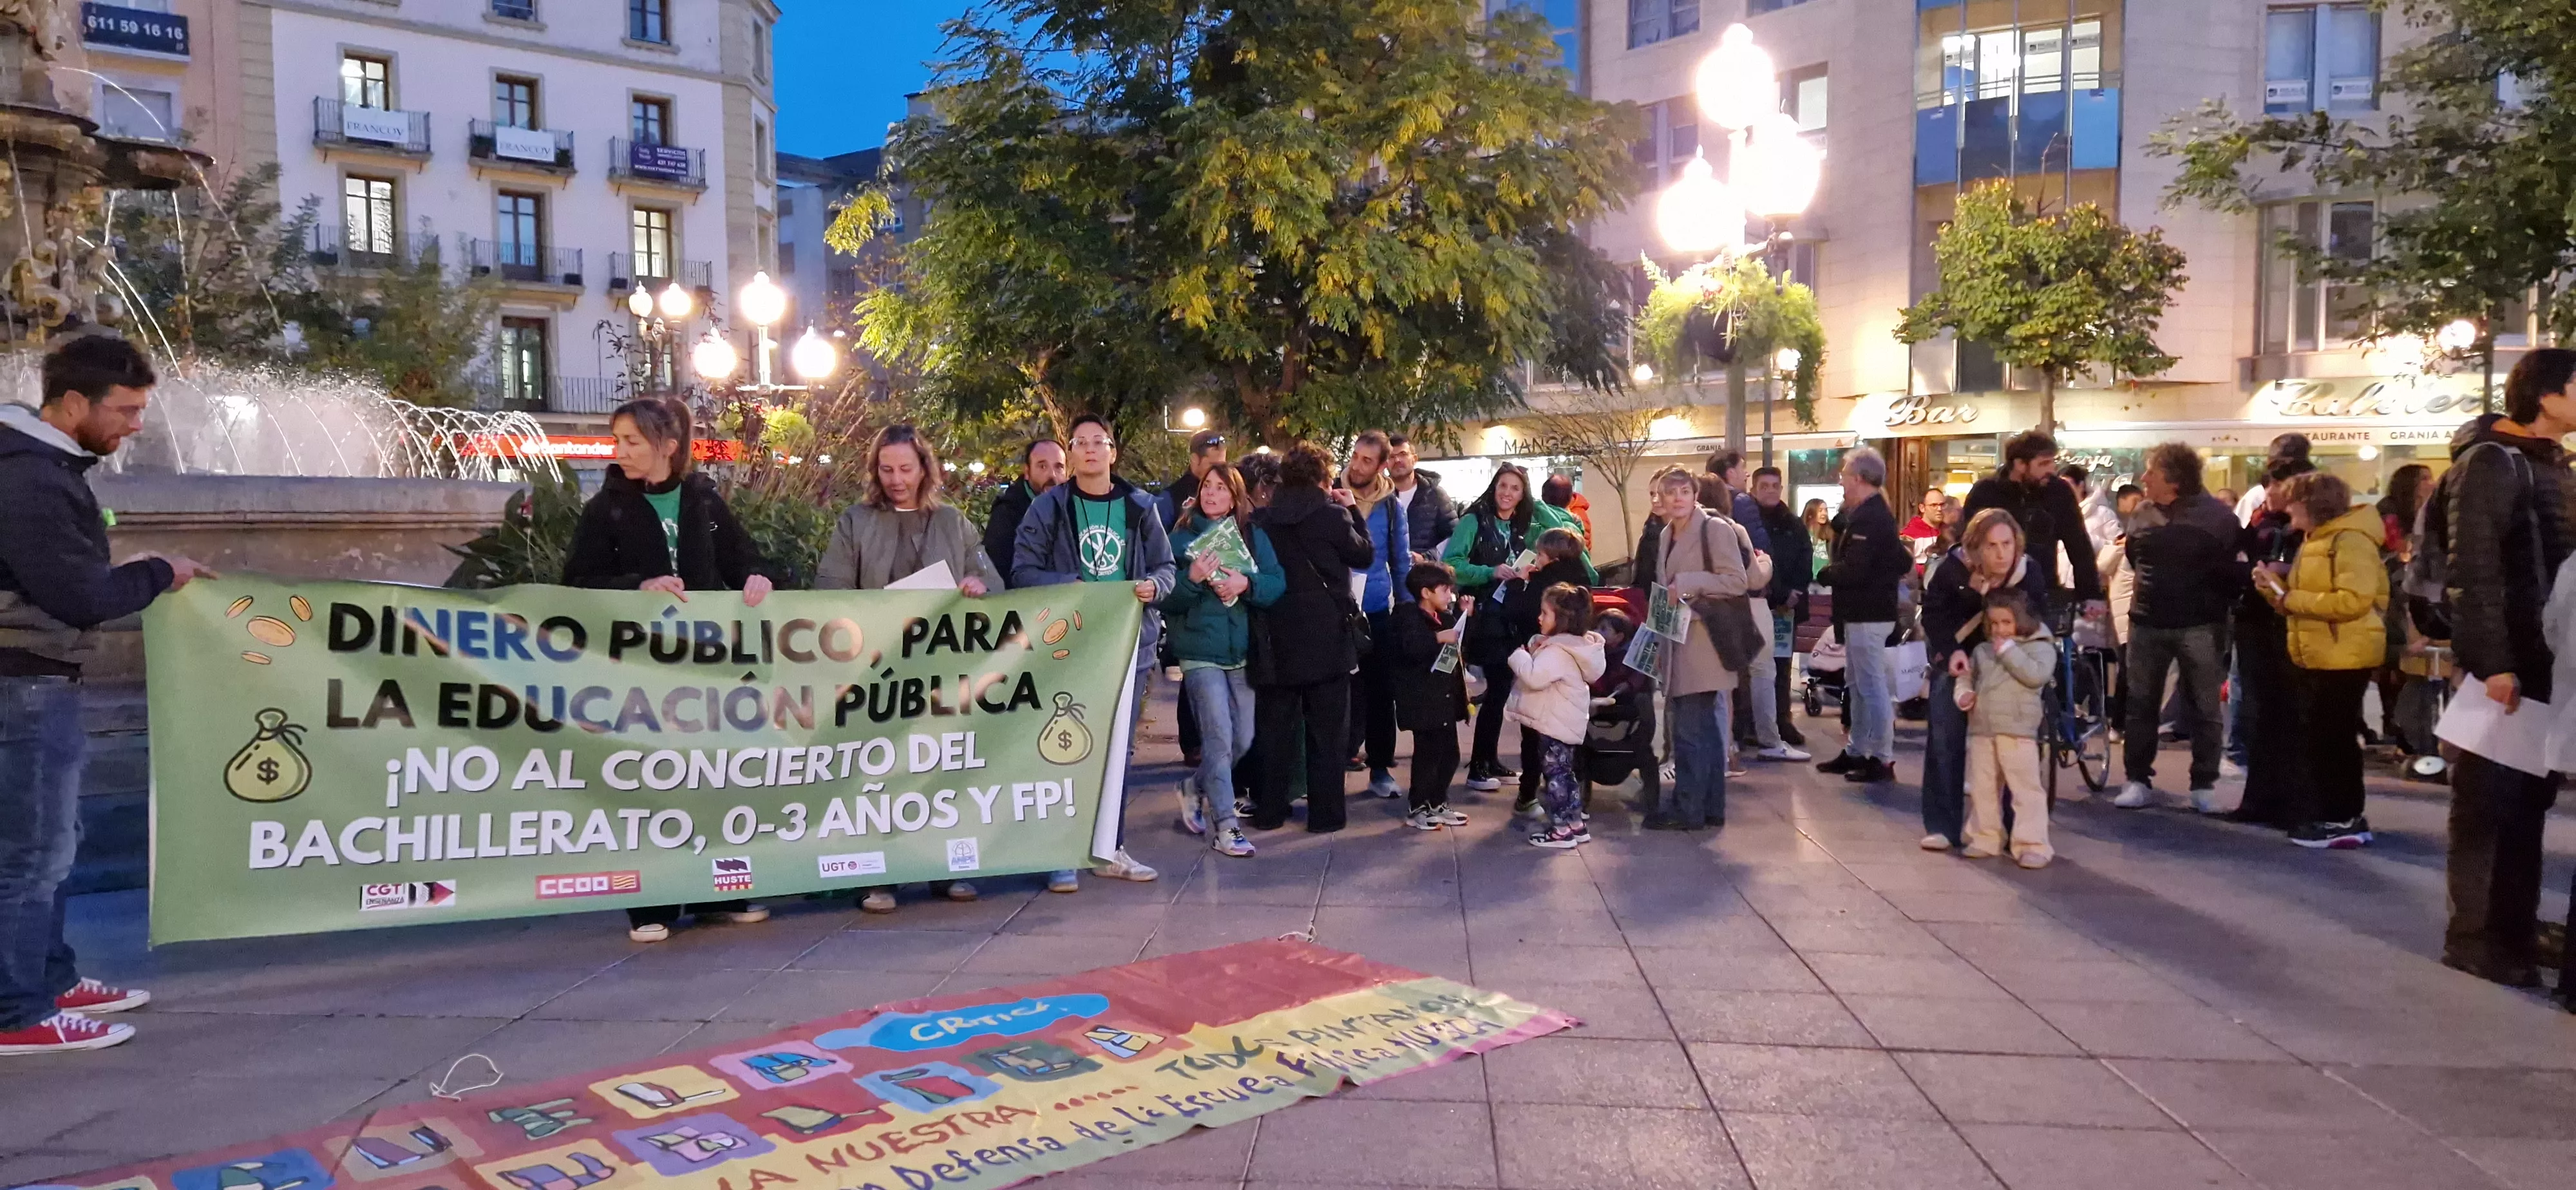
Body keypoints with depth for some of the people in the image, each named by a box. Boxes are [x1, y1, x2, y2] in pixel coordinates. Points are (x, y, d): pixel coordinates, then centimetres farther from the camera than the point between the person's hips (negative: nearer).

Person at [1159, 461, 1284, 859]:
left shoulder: (1254, 536, 9)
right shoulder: (1182, 538, 2)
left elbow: (1277, 584, -2)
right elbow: (1165, 599, -4)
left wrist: (1247, 583, -19)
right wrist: (1192, 579, -21)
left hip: (1243, 652, 4)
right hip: (1200, 652, -4)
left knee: (1243, 739, 8)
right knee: (1219, 735, -10)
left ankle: (1195, 787, 34)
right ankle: (1224, 826, -3)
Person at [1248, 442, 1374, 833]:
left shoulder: (1263, 519, -1)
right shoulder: (1333, 515, -11)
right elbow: (1364, 554, 3)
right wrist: (1352, 510, 12)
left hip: (1277, 635, 3)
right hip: (1326, 635, -3)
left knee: (1275, 727, 11)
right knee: (1327, 729, 6)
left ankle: (1269, 810, 15)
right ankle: (1325, 813, 8)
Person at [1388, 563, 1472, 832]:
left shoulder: (1447, 617, 14)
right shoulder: (1409, 616, -12)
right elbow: (1409, 647, -29)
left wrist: (1464, 616, 13)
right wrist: (1438, 638, -37)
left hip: (1446, 699, 9)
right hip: (1423, 702, -9)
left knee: (1449, 754, 12)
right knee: (1427, 754, -5)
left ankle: (1438, 804, 25)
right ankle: (1417, 809, 6)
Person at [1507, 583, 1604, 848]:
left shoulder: (1557, 652, -23)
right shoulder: (1571, 645, 11)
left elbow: (1535, 677, -36)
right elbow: (1542, 673, 22)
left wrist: (1519, 656, -19)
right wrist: (1535, 651, 4)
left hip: (1555, 724, -10)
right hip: (1565, 722, 10)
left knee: (1554, 772, -3)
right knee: (1564, 772, 17)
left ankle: (1562, 829, 1)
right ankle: (1575, 824, 24)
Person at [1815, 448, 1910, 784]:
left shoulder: (1868, 518, -19)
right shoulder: (1874, 513, 15)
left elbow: (1852, 569, -26)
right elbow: (1900, 560, 18)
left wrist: (1824, 574, -8)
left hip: (1866, 615, -11)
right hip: (1866, 611, 11)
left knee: (1873, 686, -5)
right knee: (1859, 684, 17)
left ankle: (1883, 759, 0)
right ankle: (1856, 752, 26)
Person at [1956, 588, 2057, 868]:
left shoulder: (2040, 647, -1)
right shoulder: (1982, 650, 15)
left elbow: (2036, 675, -18)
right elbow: (1967, 675, 26)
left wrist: (2009, 651, -15)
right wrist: (1963, 694, 5)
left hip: (2018, 732, -6)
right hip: (1981, 729, 6)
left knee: (2026, 789, -4)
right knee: (1982, 787, 11)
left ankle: (2033, 845, 0)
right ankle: (1984, 839, 23)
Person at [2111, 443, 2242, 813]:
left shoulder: (2216, 515, -8)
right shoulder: (2142, 514, 7)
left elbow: (2235, 568, -6)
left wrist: (2221, 606, -9)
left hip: (2199, 626, -4)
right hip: (2147, 623, 4)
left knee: (2204, 708, 5)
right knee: (2140, 705, 6)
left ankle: (2204, 784, 13)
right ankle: (2138, 780, 14)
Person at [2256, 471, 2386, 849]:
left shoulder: (2350, 541, -16)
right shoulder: (2314, 541, 17)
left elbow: (2353, 601, -27)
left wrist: (2290, 598, -23)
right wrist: (2274, 587, 0)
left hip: (2343, 659, -10)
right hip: (2313, 657, 10)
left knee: (2333, 739, -5)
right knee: (2315, 737, 13)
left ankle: (2344, 820, 2)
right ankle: (2325, 814, 20)